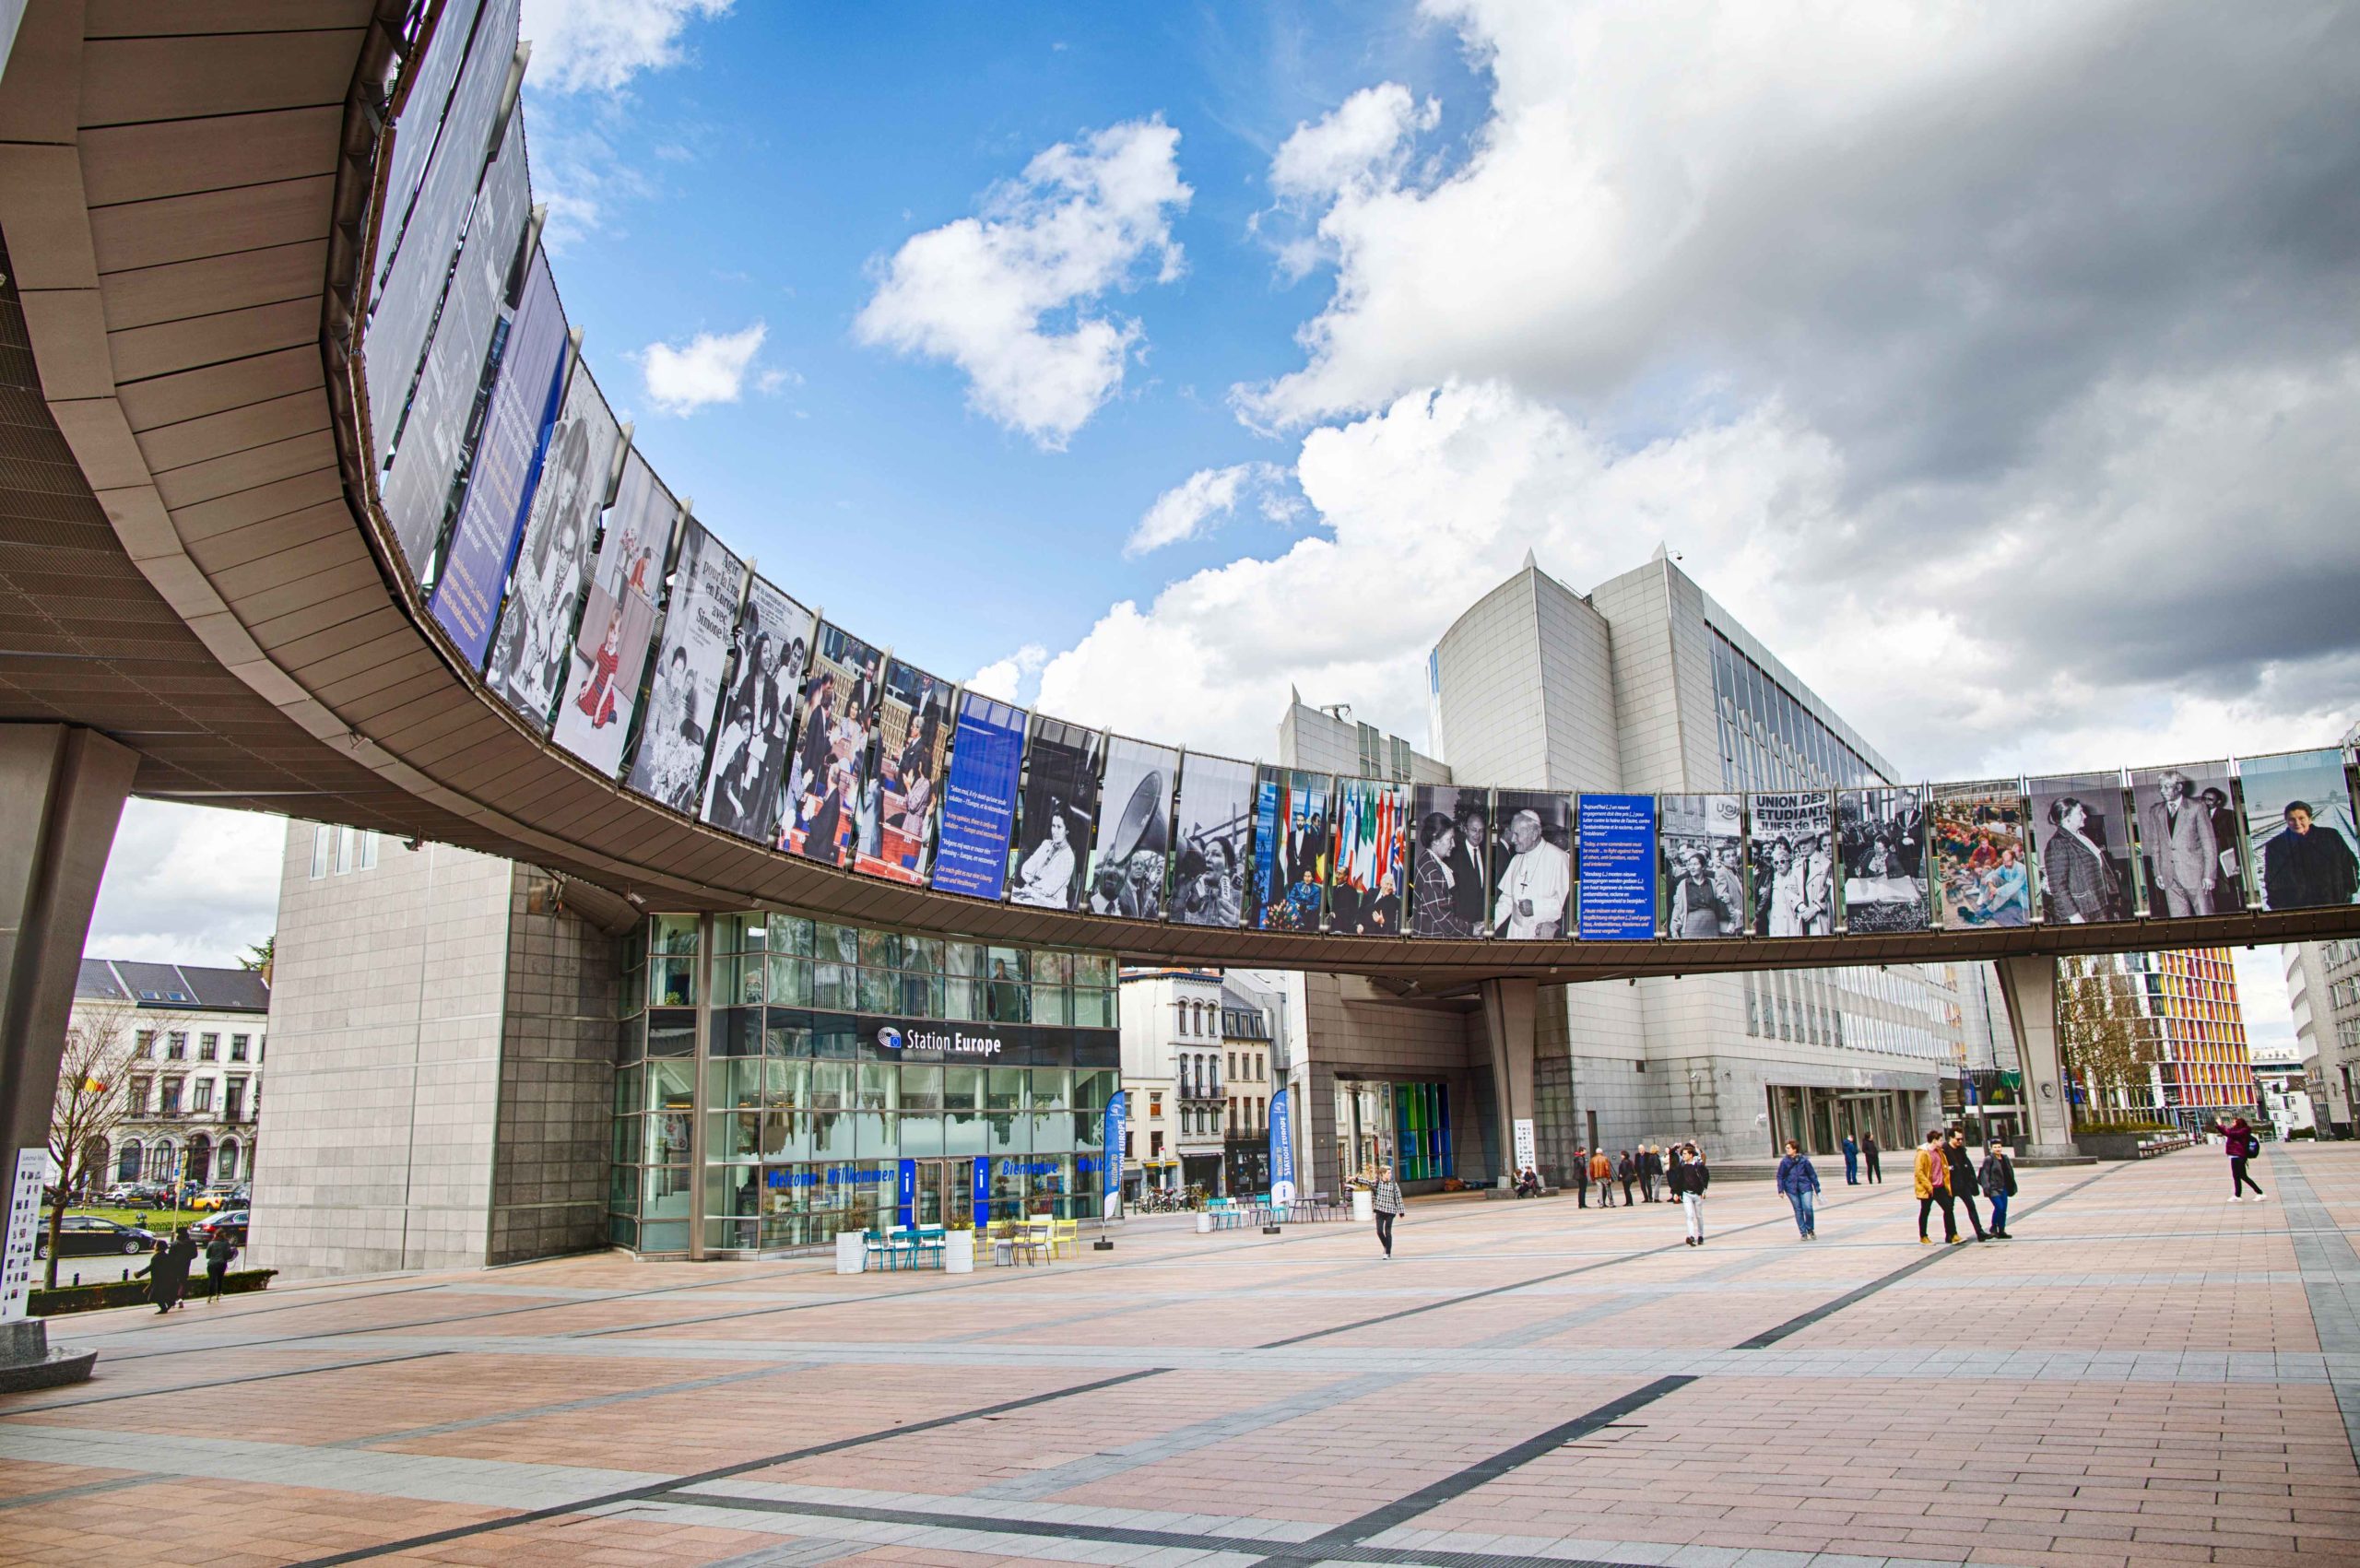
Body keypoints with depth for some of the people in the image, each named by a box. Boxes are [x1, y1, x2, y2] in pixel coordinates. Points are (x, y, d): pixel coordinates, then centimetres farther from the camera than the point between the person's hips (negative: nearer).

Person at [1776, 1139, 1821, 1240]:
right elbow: (1780, 1176, 4)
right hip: (1791, 1189, 1)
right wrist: (1781, 1190, -1)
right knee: (1798, 1210, 6)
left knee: (1808, 1208, -12)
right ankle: (1803, 1233, 16)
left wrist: (1817, 1189, 5)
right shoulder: (1784, 1162, -2)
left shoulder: (1804, 1160, -5)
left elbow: (1812, 1174, 2)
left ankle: (1810, 1229, 14)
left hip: (1805, 1187, -1)